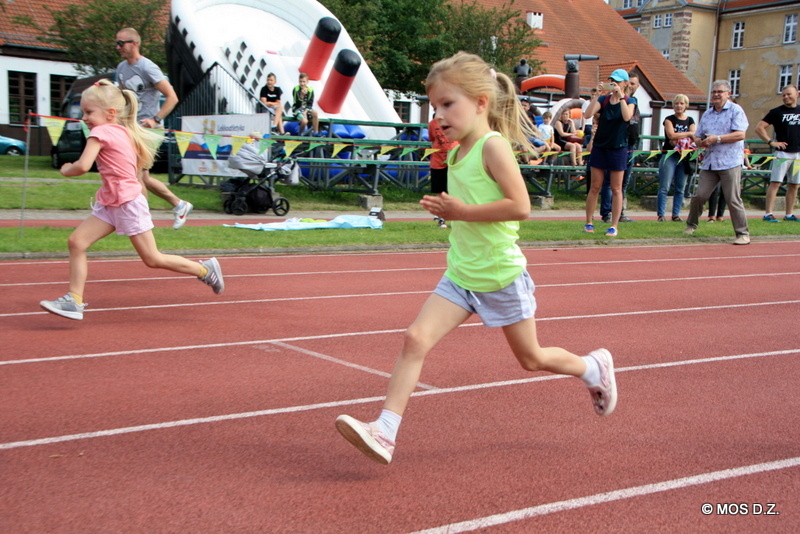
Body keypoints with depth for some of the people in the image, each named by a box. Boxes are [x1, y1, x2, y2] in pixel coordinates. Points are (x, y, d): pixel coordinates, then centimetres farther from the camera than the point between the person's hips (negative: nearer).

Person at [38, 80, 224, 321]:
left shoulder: (100, 132, -15)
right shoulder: (124, 132, 11)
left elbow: (83, 166, -24)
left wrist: (66, 169, -4)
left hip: (128, 203, -10)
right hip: (109, 203, 10)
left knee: (153, 259, -1)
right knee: (77, 241, -1)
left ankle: (205, 269, 15)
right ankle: (74, 300, 0)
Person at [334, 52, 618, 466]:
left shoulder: (493, 145, -17)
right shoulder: (456, 153, 7)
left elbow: (520, 206, -26)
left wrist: (463, 211, -25)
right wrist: (443, 208, 2)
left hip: (501, 277, -6)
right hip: (459, 276, 7)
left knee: (532, 359, 12)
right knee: (415, 338, -12)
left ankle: (595, 367, 40)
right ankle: (385, 431, -14)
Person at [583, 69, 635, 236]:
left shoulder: (629, 101, 0)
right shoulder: (603, 99, 4)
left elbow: (627, 117, -22)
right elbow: (588, 114, -12)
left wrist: (620, 96, -23)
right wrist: (596, 94, -18)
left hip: (618, 149, -2)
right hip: (599, 147, 2)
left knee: (616, 189, 1)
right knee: (595, 187, 3)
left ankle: (614, 226, 6)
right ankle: (588, 222, 11)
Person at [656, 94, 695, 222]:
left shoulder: (690, 121, 13)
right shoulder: (669, 119, 4)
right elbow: (671, 135, -11)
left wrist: (678, 139, -15)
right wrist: (688, 134, -7)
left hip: (684, 157, 4)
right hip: (669, 155, -4)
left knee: (680, 188, 4)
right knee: (664, 187, -8)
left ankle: (676, 214, 9)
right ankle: (661, 214, -6)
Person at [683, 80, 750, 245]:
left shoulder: (735, 110, -1)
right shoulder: (707, 114, 19)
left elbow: (740, 134, -12)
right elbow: (697, 137, 20)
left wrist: (717, 139, -15)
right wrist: (701, 142, -4)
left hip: (730, 163, -6)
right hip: (709, 163, 6)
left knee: (733, 199, -7)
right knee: (699, 195, 3)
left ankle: (743, 234, 1)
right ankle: (691, 225, 23)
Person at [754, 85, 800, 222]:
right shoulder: (776, 112, 0)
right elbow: (759, 128, -4)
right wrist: (771, 142, -12)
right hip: (782, 153, -4)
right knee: (775, 183, -10)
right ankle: (768, 214, -11)